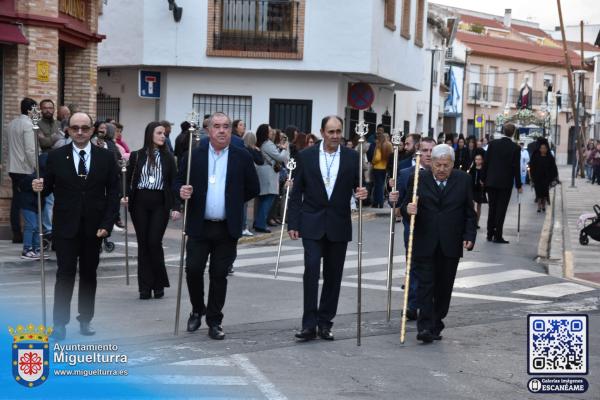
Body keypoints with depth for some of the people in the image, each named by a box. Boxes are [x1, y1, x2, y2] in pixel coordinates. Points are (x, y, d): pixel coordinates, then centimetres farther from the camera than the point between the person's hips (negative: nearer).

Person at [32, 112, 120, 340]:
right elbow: (48, 188, 2)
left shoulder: (106, 157, 1)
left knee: (89, 275, 10)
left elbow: (113, 193, 1)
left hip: (94, 228, 2)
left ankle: (85, 319, 21)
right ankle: (60, 322, 3)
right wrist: (40, 187, -22)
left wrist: (107, 224, -7)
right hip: (65, 227, -1)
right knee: (65, 275, -3)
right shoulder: (56, 157, 0)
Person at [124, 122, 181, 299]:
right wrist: (127, 196, -9)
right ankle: (145, 287, 9)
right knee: (143, 244, 3)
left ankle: (159, 284, 8)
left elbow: (174, 183, 4)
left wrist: (176, 206, -4)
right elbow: (129, 180, 9)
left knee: (154, 242, -9)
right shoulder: (137, 156, 5)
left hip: (160, 204, -1)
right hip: (140, 203, 1)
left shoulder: (168, 157, 5)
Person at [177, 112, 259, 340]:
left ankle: (214, 321, 16)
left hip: (227, 229, 0)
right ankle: (197, 310, 22)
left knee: (219, 276, 5)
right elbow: (179, 182, 6)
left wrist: (233, 202, 6)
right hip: (199, 227, 0)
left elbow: (253, 189, 8)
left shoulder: (242, 158, 2)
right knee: (193, 270, -3)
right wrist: (182, 191, -15)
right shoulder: (194, 155, 3)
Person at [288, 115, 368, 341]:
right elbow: (296, 193, 3)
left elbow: (358, 186, 8)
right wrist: (293, 224, -3)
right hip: (312, 224, -2)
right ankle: (309, 324, -8)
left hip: (339, 225, 2)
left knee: (333, 275, 6)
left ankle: (325, 322, 17)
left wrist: (362, 193, -17)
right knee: (311, 270, -12)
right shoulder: (306, 156, 1)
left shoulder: (352, 157, 3)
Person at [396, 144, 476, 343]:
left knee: (444, 287, 7)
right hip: (424, 244, -1)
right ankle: (425, 327, -4)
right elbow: (405, 206, 3)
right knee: (425, 285, -5)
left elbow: (469, 213, 8)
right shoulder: (418, 179, 0)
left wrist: (469, 236, -1)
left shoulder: (463, 180, 4)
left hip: (450, 245, 2)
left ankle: (436, 325, 17)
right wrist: (408, 209, -20)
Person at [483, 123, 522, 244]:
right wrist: (518, 185, 1)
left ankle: (490, 234, 15)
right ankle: (498, 236, 1)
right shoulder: (515, 148, -8)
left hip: (491, 181, 3)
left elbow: (486, 162, 0)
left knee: (492, 208, 13)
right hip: (505, 183, -3)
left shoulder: (493, 143, -1)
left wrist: (484, 178, 10)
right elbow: (516, 167, -7)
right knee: (501, 209, 1)